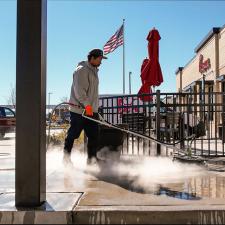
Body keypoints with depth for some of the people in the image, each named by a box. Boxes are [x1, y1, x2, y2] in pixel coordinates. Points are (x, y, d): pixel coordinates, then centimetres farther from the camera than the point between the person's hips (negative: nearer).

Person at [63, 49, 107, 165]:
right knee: (73, 135, 4)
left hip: (91, 110, 9)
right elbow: (79, 90, -21)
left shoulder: (94, 71, 18)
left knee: (94, 135, 4)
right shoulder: (82, 70, -11)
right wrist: (87, 105, -28)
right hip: (79, 110, -9)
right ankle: (66, 158, 19)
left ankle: (91, 159, 10)